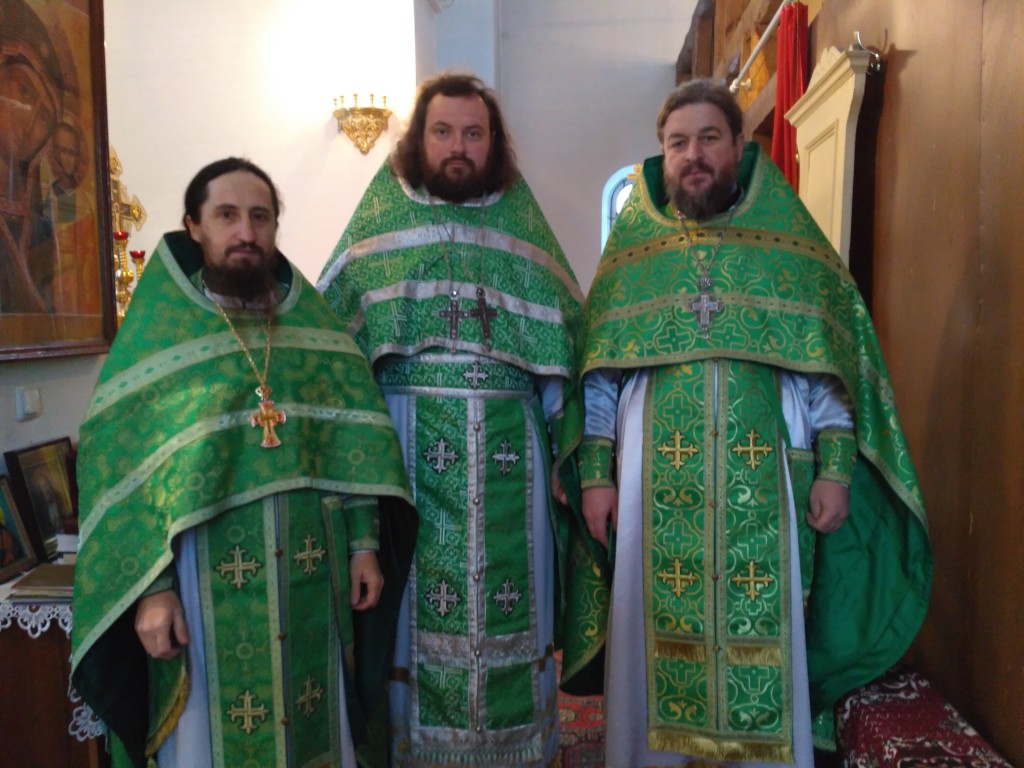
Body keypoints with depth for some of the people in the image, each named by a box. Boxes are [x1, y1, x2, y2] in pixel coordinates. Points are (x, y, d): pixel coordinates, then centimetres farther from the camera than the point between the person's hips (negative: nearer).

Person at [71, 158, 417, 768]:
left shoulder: (316, 324, 5)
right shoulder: (154, 331, -2)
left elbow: (356, 444, 4)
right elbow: (119, 466, -5)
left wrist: (364, 542, -1)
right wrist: (150, 586, -11)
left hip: (311, 570, 2)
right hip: (205, 575, -2)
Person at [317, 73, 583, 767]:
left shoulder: (523, 225, 10)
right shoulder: (381, 223, 8)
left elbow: (565, 341, 8)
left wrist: (565, 454, 0)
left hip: (509, 452, 1)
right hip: (406, 447, -1)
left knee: (509, 595, 7)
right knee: (415, 598, 5)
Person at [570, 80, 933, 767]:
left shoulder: (790, 243, 7)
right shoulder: (631, 251, 9)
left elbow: (830, 364, 5)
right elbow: (598, 375, 6)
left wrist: (836, 468, -3)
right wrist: (596, 473, -1)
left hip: (763, 492, 0)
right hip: (656, 492, 1)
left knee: (763, 644, 6)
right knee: (657, 650, 8)